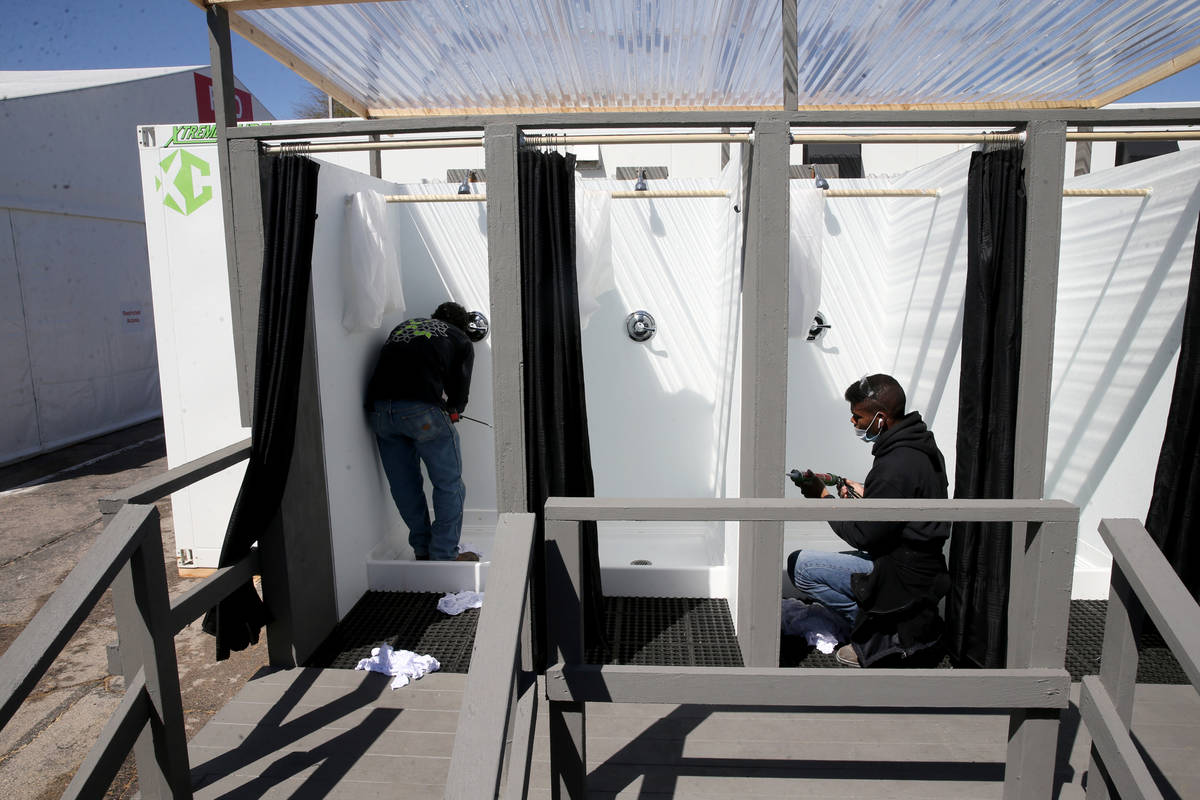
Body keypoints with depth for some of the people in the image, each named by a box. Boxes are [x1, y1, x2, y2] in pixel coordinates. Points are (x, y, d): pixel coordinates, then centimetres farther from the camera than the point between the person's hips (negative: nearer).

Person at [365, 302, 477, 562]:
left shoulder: (403, 326, 30)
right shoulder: (461, 341, 18)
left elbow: (387, 366, 25)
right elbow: (459, 390, 11)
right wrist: (452, 411, 33)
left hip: (377, 409, 5)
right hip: (421, 408, -5)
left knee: (404, 485, 16)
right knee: (449, 483, 8)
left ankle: (422, 549, 27)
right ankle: (445, 555, 11)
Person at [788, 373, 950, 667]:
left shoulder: (896, 466, -26)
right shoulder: (922, 446, 5)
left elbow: (862, 535, -21)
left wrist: (823, 497, -10)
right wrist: (866, 494, 9)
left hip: (904, 577, -10)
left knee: (800, 564, -9)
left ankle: (882, 634, -2)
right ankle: (914, 624, 15)